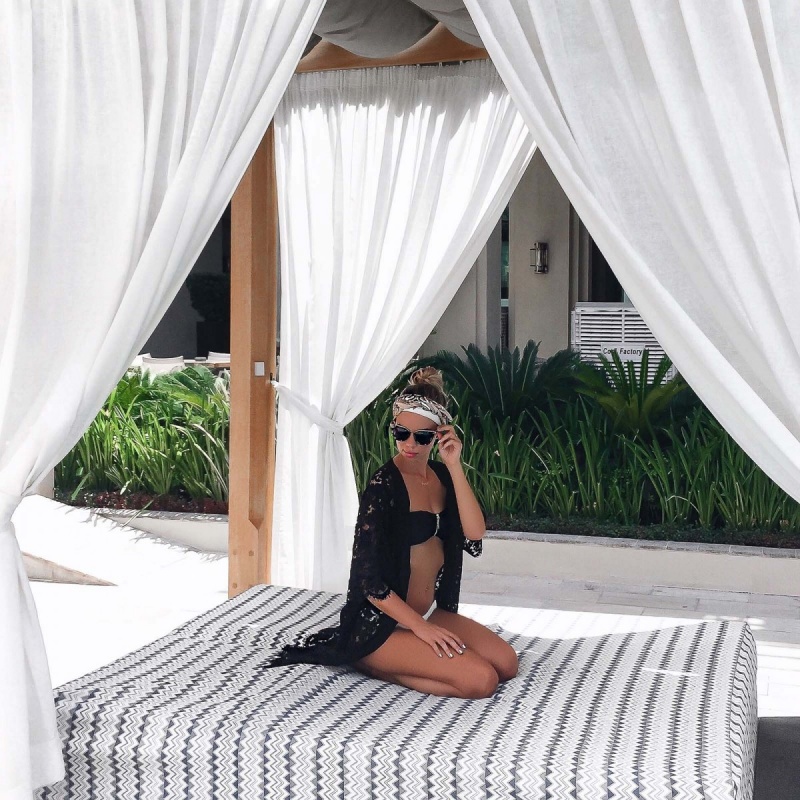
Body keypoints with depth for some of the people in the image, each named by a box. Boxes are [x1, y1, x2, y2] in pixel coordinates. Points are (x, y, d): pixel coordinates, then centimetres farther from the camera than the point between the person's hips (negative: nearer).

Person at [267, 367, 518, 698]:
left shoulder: (441, 476, 4)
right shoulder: (382, 486, -18)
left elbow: (474, 540, -11)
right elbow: (368, 578, -19)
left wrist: (455, 468, -16)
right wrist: (420, 627, -19)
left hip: (428, 613, 8)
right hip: (381, 622, -8)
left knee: (506, 663, 1)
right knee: (481, 680, -18)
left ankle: (400, 658, 9)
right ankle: (375, 665, -2)